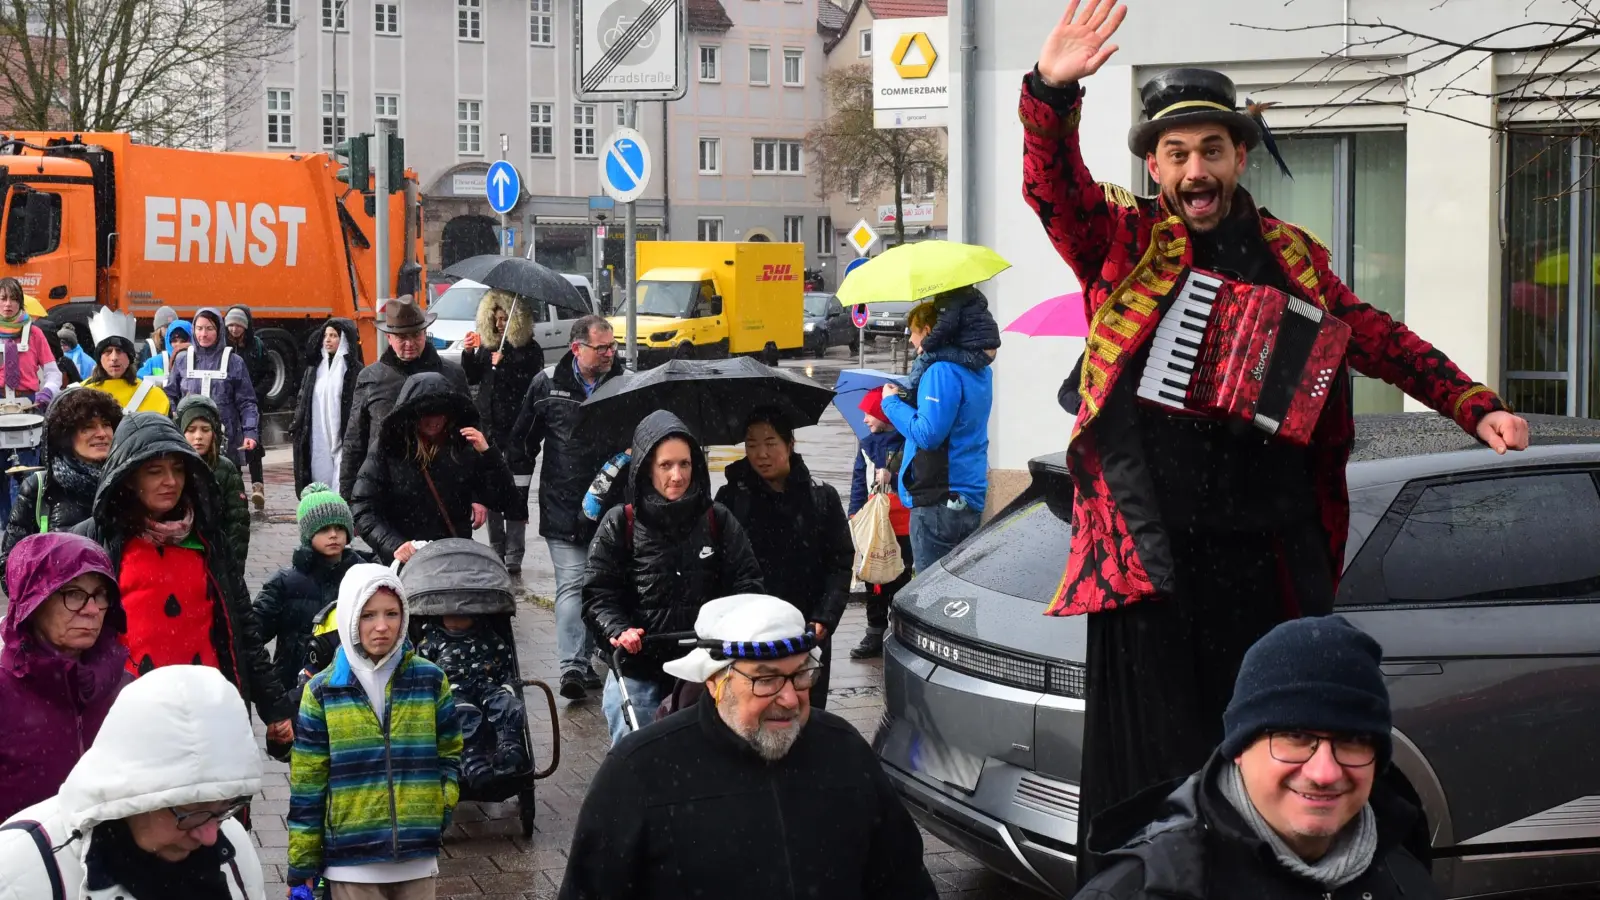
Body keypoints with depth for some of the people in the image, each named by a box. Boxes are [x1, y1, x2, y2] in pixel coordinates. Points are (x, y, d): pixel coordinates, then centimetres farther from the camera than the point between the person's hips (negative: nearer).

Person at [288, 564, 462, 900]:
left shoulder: (431, 681, 2)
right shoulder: (323, 691, -1)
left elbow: (449, 755, 13)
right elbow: (307, 783, 0)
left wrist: (440, 809, -3)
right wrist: (302, 865, 0)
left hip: (417, 859, 2)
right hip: (351, 860, -1)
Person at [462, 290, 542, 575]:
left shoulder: (531, 350, -4)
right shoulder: (487, 346, 11)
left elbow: (529, 386, -14)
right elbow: (470, 378, 9)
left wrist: (501, 365, -19)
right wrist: (469, 353, -6)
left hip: (517, 433, -5)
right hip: (489, 429, 5)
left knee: (516, 497, -5)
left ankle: (514, 557, -2)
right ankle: (497, 551, 19)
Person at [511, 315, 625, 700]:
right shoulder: (547, 386, 2)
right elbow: (522, 441, 10)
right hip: (562, 509, -2)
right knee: (572, 583, -10)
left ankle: (585, 661, 24)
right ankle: (572, 666, -17)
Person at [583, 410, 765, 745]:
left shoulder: (718, 521, 4)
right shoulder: (620, 524, -1)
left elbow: (746, 580, 2)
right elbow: (598, 592, -3)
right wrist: (618, 631, -21)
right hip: (638, 671, -2)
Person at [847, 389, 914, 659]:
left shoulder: (907, 444, -9)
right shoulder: (868, 444, 9)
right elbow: (858, 482, 9)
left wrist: (892, 477, -24)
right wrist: (855, 514, 2)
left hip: (901, 528, -5)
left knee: (900, 582, 4)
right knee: (874, 583, 9)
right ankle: (875, 635, 15)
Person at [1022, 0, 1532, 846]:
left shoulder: (1291, 255, 14)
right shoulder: (1122, 242, 4)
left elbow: (1376, 338, 18)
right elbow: (1053, 187, -13)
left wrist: (1474, 407, 9)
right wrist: (1052, 92, -32)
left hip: (1270, 556, 3)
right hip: (1152, 550, -3)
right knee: (1155, 754, 0)